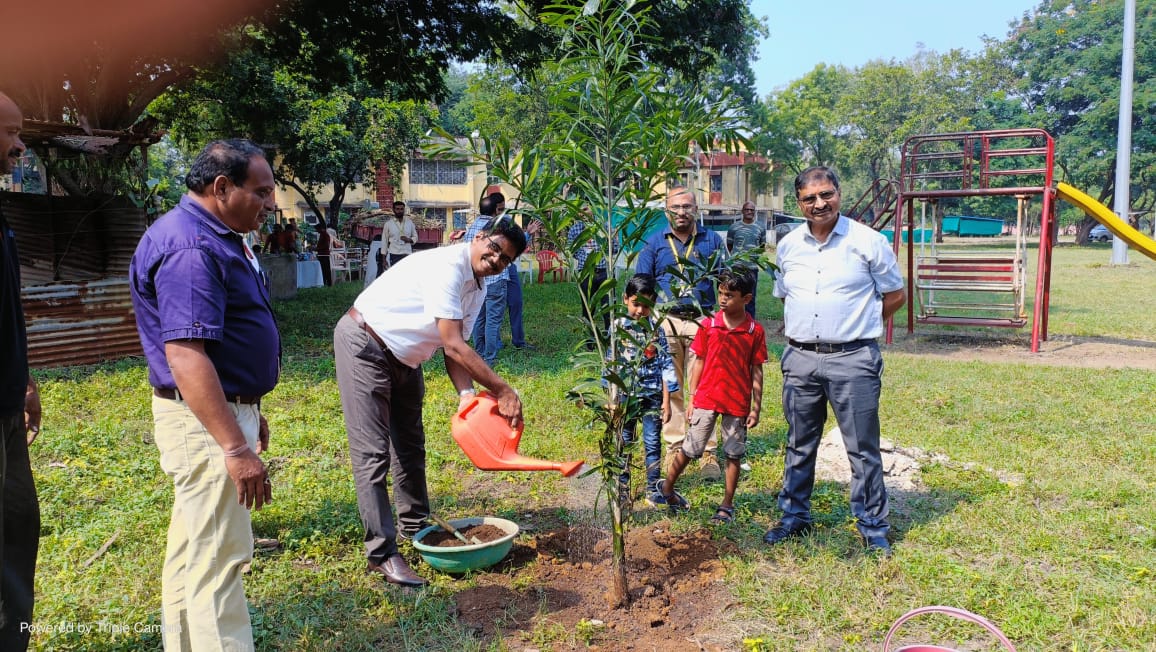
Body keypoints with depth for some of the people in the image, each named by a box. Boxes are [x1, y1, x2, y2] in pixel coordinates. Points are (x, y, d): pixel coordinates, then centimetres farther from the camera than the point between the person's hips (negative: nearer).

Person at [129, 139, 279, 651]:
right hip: (206, 421, -11)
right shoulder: (190, 248, -21)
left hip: (221, 412, 11)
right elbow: (186, 357, -28)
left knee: (193, 548, 19)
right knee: (219, 556, -4)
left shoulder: (213, 238, 12)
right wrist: (236, 448, -29)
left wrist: (249, 413, 22)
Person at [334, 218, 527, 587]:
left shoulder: (477, 290, 3)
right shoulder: (447, 266, -26)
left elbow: (454, 346, -1)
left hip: (403, 359, 10)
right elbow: (453, 346, -30)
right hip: (363, 346, -10)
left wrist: (466, 394, -19)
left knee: (410, 447, 17)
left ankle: (415, 526, 34)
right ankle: (381, 554, -4)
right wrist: (503, 392, -29)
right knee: (373, 453, -9)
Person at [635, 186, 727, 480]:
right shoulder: (654, 242, 10)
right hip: (665, 322, 1)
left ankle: (708, 453, 1)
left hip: (702, 321, -1)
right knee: (669, 388, 6)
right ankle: (674, 448, 17)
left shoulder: (712, 240, 9)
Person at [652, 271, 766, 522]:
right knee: (690, 448, 7)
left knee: (734, 454, 8)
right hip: (707, 398, 0)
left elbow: (757, 371, 0)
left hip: (738, 403, 0)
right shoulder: (708, 325, -2)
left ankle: (727, 506, 21)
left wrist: (756, 408, -1)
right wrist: (692, 398, 3)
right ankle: (666, 490, 24)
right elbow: (698, 362, 4)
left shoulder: (755, 330, -4)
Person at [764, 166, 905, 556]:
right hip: (800, 359, 4)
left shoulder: (868, 242, -6)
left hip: (852, 360, -4)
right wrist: (806, 327, 8)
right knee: (799, 446, 15)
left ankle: (873, 529, 17)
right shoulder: (788, 246, 7)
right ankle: (794, 517, 29)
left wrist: (854, 324, 2)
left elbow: (894, 295, 2)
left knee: (863, 449, 3)